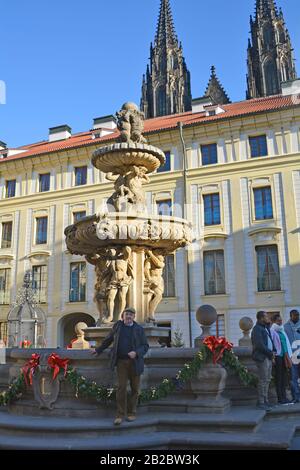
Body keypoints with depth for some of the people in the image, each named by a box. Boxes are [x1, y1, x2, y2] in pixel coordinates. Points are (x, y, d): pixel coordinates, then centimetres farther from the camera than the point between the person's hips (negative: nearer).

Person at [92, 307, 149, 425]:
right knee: (121, 387, -5)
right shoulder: (118, 326, 10)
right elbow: (108, 339, 22)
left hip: (134, 362, 0)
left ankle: (132, 413, 18)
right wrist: (98, 350, 26)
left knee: (135, 388, 5)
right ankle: (120, 414, 2)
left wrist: (136, 353, -13)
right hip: (121, 362, 0)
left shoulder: (139, 329, 5)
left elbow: (145, 346, 3)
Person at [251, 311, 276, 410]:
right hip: (262, 357, -9)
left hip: (269, 357, 9)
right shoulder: (257, 329, -11)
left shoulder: (266, 328, 19)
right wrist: (271, 353, -11)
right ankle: (261, 402, -2)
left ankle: (265, 400, 18)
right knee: (263, 380, -7)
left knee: (267, 380, 11)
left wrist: (273, 351, 6)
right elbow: (260, 345, -19)